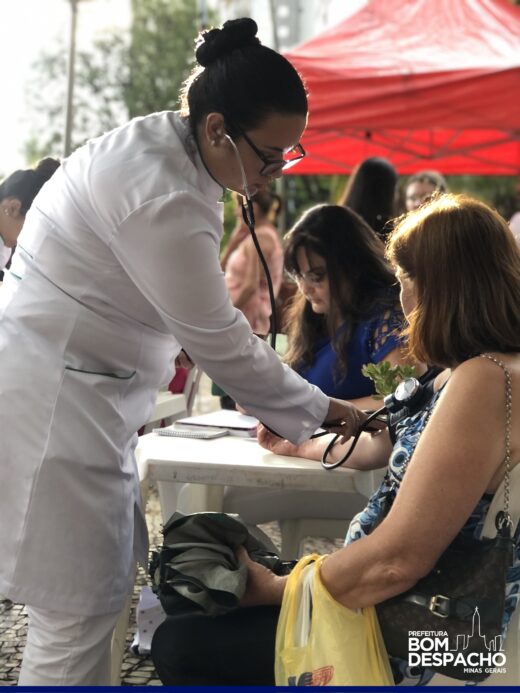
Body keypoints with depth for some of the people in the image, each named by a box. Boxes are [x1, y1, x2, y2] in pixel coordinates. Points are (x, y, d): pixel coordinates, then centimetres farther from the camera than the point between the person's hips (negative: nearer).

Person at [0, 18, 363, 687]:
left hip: (80, 392, 10)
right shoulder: (163, 199, -25)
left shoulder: (162, 146, 6)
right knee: (77, 614, -2)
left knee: (96, 592, 16)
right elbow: (220, 343, -17)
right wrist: (316, 410, -3)